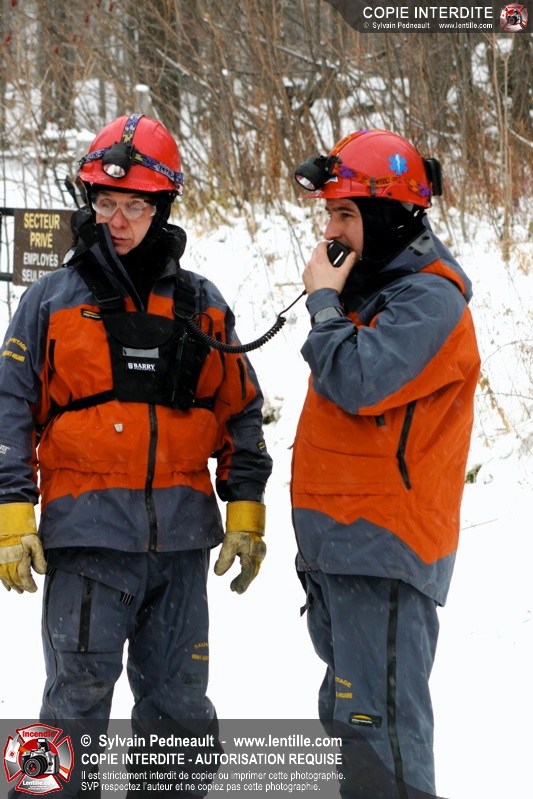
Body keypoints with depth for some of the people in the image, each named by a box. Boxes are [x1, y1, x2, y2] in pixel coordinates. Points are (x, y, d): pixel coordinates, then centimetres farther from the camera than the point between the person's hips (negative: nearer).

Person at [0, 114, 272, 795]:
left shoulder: (201, 305, 10)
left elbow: (240, 412, 14)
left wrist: (246, 514, 8)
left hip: (183, 539, 3)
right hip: (87, 537, -2)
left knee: (179, 705, 9)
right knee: (79, 697, -1)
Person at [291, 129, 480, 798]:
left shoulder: (429, 299, -13)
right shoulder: (370, 287, 17)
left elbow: (358, 382, -24)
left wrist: (325, 302, -13)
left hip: (383, 550, -10)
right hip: (338, 547, 10)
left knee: (380, 730, -11)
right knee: (350, 720, 16)